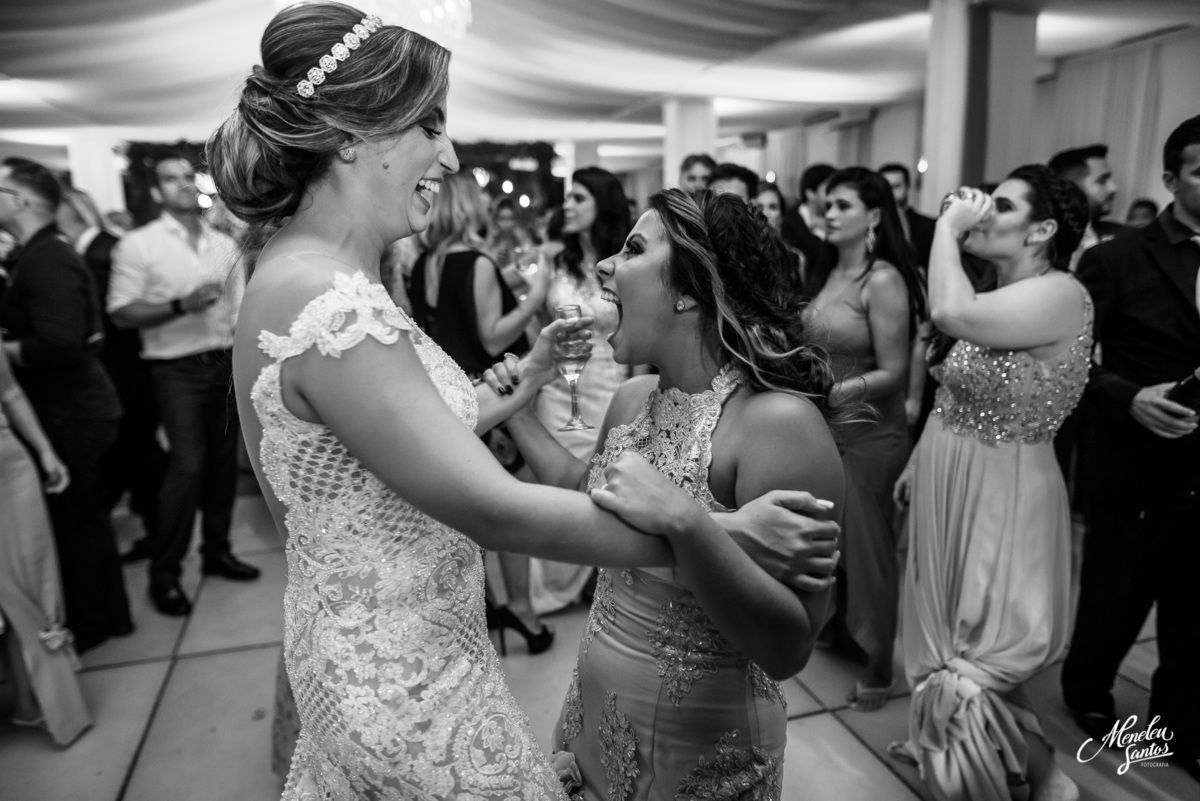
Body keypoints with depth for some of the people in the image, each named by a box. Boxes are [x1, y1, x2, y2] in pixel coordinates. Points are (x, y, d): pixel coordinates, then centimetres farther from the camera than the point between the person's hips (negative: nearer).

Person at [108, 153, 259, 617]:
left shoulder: (224, 245, 10)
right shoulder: (139, 245, -3)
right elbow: (121, 313, -9)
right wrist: (182, 305, -20)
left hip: (226, 365, 5)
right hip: (177, 370, -5)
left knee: (223, 461, 10)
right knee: (187, 464, -12)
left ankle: (216, 550, 26)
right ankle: (163, 571, 4)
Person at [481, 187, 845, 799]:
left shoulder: (779, 421, -25)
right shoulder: (632, 399, -3)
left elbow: (788, 649, -26)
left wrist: (685, 525, -38)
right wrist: (521, 412, 6)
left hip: (702, 751, -6)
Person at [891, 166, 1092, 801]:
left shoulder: (1060, 293, -20)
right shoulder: (996, 297, 7)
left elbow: (951, 313, -36)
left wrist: (946, 227, -22)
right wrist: (920, 464, 16)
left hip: (998, 499, -8)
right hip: (950, 488, 9)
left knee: (977, 663, 2)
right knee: (947, 637, 24)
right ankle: (945, 740, 46)